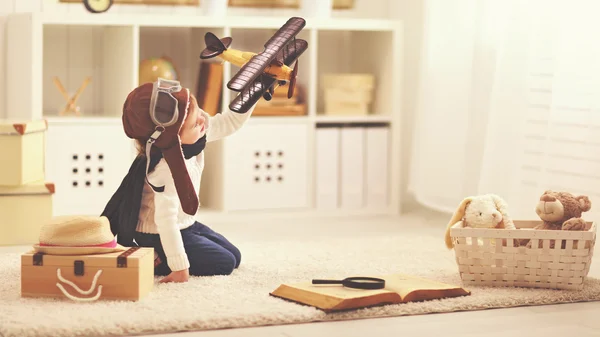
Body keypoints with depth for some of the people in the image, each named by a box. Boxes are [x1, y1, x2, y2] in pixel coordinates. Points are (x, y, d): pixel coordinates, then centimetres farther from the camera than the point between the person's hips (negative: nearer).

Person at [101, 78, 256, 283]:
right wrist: (180, 267, -34)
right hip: (159, 236, -9)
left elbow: (230, 122, 0)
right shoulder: (167, 169, -36)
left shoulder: (195, 136, -13)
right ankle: (154, 261, -4)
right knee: (224, 264, -8)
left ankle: (161, 258, 15)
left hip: (185, 225, 9)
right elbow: (166, 221, -36)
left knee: (234, 256, 14)